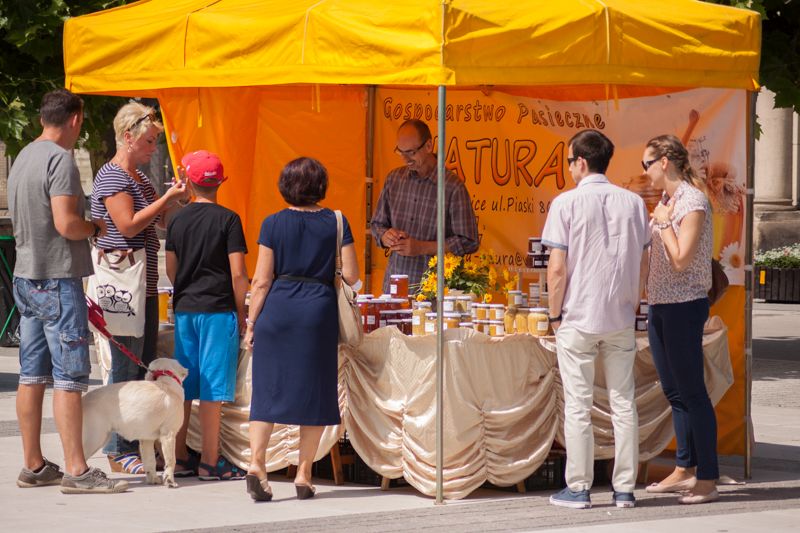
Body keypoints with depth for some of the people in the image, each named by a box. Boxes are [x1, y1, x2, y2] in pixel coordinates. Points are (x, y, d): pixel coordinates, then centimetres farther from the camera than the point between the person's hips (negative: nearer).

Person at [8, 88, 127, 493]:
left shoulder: (23, 158, 14)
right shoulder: (60, 160, -14)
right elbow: (65, 224, -22)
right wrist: (95, 228, -4)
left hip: (26, 277, 9)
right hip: (58, 279, -9)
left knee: (32, 376, 10)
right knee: (69, 377, -8)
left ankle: (33, 466, 15)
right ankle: (76, 470, -10)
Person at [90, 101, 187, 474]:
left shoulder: (138, 176, 17)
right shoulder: (112, 177, -12)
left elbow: (155, 221, 26)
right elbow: (129, 225, -21)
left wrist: (175, 200, 9)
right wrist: (167, 199, -15)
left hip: (144, 286, 10)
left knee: (145, 367, 11)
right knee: (126, 369, -7)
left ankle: (138, 444, 16)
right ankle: (119, 452, -3)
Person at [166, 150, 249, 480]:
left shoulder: (177, 220, 6)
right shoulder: (227, 220, -8)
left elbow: (171, 270, 12)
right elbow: (238, 273, -11)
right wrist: (241, 312, -1)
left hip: (184, 308, 5)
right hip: (218, 309, -5)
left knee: (183, 387, 10)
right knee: (212, 388, -3)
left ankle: (179, 457, 15)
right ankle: (209, 462, -2)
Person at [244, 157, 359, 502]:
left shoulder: (274, 224, 0)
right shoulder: (336, 223, 2)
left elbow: (262, 280, -1)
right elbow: (351, 275, -1)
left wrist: (251, 323, 5)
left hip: (277, 309, 0)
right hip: (319, 309, 0)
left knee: (267, 388, 4)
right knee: (314, 391, 7)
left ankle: (256, 463, -10)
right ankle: (304, 474, 7)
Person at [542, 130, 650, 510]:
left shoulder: (567, 203, -9)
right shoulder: (633, 203, 4)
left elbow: (558, 268, -11)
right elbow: (643, 265, 8)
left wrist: (555, 314, -1)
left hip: (578, 319, -4)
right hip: (621, 320, 4)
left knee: (578, 406, 3)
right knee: (623, 404, 8)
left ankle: (578, 489, 5)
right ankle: (625, 488, 9)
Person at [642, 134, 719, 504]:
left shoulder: (692, 203, -14)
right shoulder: (665, 201, 12)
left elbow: (681, 259, -20)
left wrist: (664, 223, -12)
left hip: (684, 306, -9)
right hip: (660, 305, 9)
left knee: (691, 391, -7)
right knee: (673, 391, 13)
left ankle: (707, 480, -4)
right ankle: (684, 470, 20)